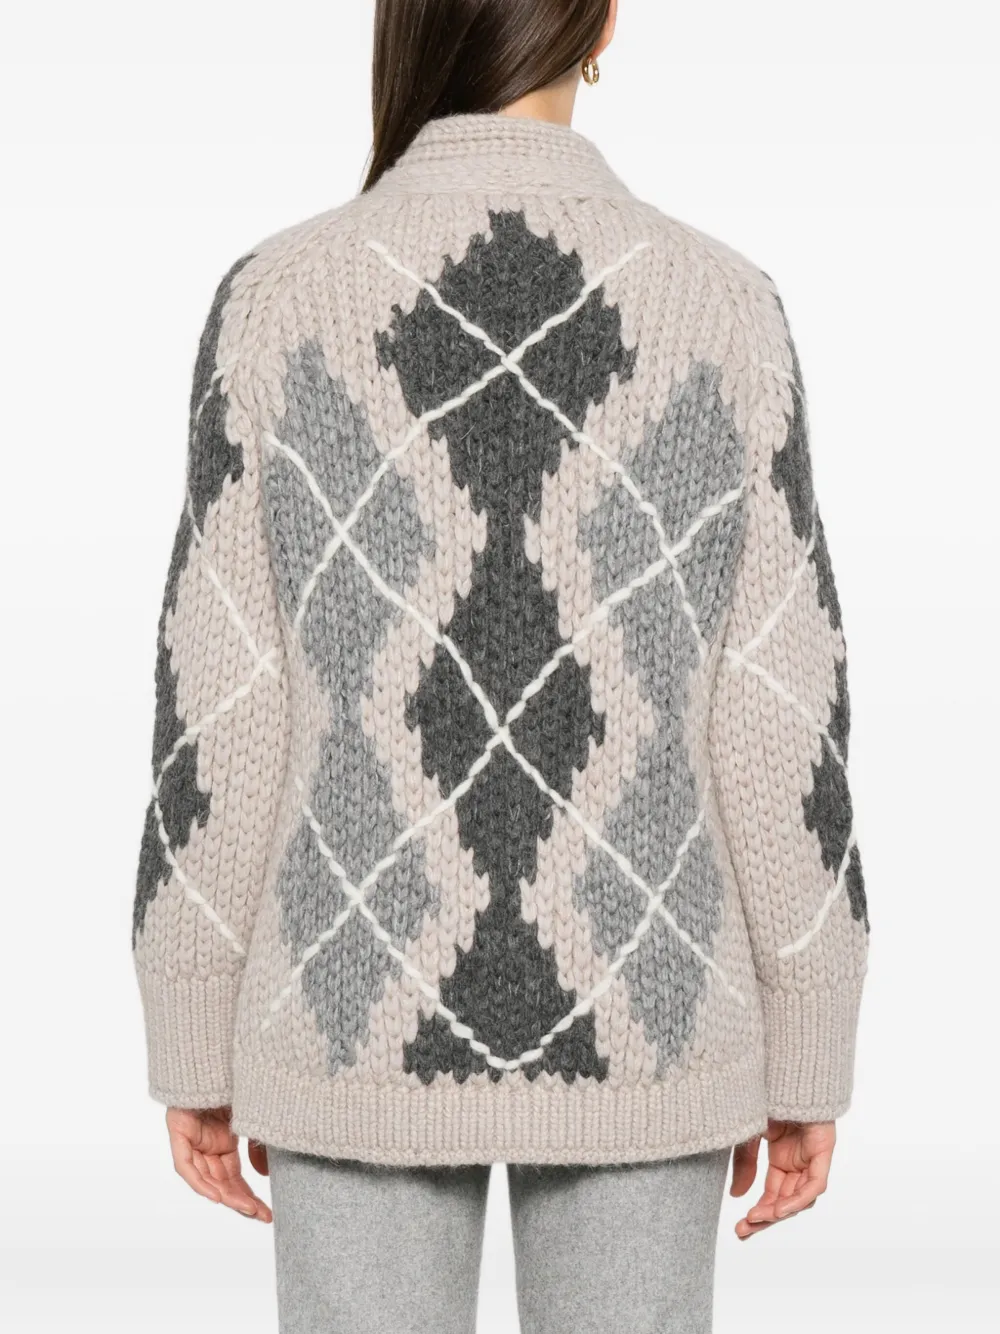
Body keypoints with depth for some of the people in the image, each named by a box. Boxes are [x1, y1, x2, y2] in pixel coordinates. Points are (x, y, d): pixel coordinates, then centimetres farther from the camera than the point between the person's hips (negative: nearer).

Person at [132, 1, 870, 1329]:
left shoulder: (279, 300, -10)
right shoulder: (724, 305, -8)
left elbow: (219, 725, -8)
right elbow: (784, 735, -7)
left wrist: (195, 1050, 5)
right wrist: (807, 1062, 5)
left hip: (369, 1014, 0)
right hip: (630, 1018, 1)